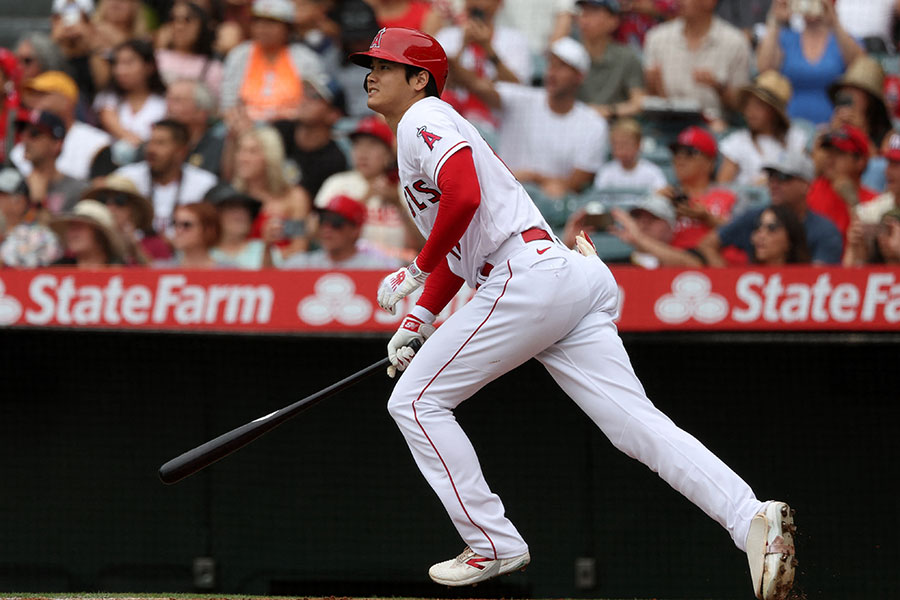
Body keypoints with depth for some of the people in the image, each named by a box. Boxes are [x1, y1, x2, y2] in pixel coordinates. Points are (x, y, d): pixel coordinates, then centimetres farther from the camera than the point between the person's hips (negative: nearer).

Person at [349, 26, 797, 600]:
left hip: (527, 277, -9)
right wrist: (420, 316, 25)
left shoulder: (425, 118, 0)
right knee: (639, 423, -4)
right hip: (577, 286, 9)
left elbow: (463, 197, -18)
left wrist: (416, 272, -7)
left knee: (416, 401, 2)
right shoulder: (433, 131, 31)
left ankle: (493, 545, -1)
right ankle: (751, 517, -22)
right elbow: (460, 244, 35)